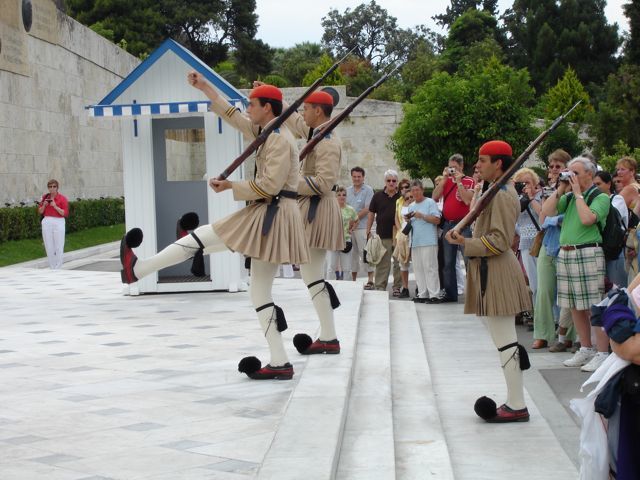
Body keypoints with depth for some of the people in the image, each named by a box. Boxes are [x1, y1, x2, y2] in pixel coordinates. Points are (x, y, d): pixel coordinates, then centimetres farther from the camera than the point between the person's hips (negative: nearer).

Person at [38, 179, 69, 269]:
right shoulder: (45, 197, 9)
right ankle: (52, 268, 14)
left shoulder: (62, 198, -4)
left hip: (59, 223, -4)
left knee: (59, 248, -4)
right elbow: (40, 211, 13)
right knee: (49, 247, 5)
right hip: (46, 223, 4)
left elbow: (65, 213, -8)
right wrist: (44, 205, -6)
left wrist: (55, 206, -17)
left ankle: (58, 269, 3)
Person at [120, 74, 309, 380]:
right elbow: (232, 116, 25)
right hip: (269, 217, 10)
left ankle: (137, 269, 7)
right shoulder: (267, 133, 16)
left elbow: (270, 186, -21)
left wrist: (231, 186, -11)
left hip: (271, 216, -10)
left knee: (200, 239, -3)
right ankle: (279, 363, 7)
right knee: (260, 293, 9)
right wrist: (205, 88, 23)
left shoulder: (280, 141, -14)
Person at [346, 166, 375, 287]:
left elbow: (367, 209, -10)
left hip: (362, 226, -6)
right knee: (353, 252, 10)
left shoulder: (368, 190, -3)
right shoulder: (348, 190, 15)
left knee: (364, 252, -9)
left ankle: (370, 280, -6)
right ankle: (353, 279, 16)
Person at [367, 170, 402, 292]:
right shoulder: (378, 196, 6)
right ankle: (380, 287, 5)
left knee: (399, 262, 5)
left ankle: (398, 287, 13)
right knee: (382, 263, 1)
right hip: (382, 235, 0)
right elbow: (371, 214, 8)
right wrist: (368, 231, 3)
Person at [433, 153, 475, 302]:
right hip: (447, 224, 6)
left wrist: (459, 181, -15)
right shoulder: (447, 181, 11)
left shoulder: (469, 181, -3)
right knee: (448, 262, 11)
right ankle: (450, 294, 19)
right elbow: (435, 197, 0)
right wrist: (444, 179, -5)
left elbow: (468, 200, -18)